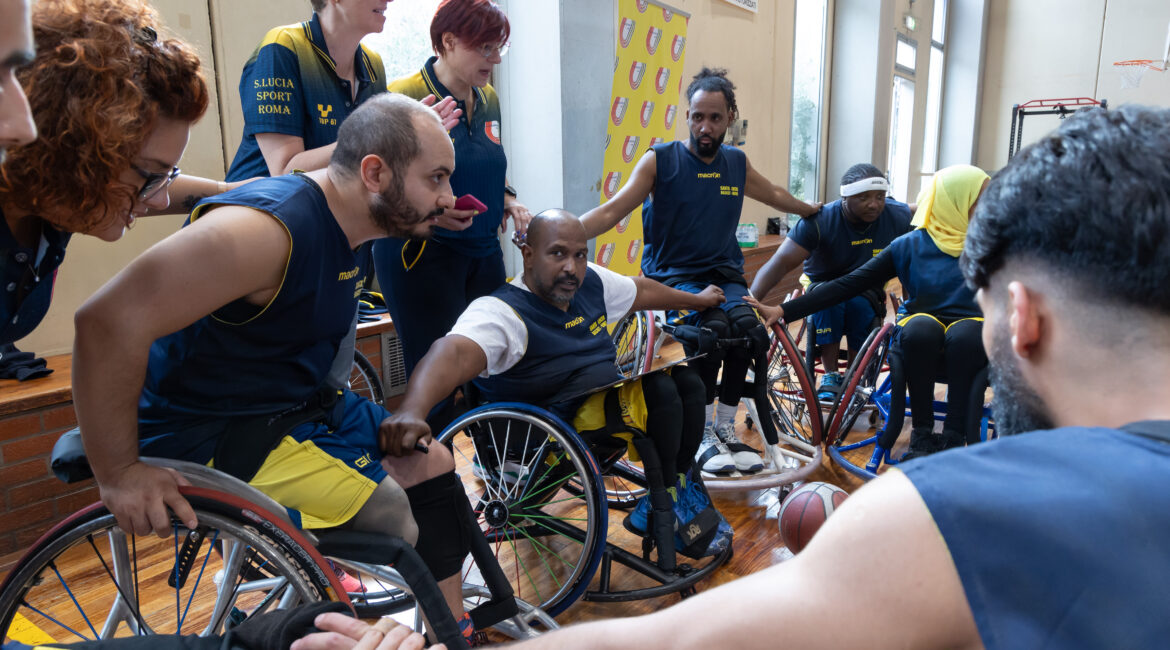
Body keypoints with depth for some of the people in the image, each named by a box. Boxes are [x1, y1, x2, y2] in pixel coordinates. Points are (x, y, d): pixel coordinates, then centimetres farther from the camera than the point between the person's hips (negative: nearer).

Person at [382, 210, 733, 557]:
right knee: (660, 391, -22)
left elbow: (642, 290, 21)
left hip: (607, 400, 9)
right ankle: (663, 508, -2)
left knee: (687, 382, 0)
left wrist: (698, 299, 36)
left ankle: (682, 486, 15)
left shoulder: (591, 282, 3)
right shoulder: (501, 313, -22)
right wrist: (412, 411, -62)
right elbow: (454, 353, -42)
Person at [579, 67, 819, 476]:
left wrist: (815, 211, 47)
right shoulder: (660, 161, -2)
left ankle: (725, 428, -10)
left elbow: (774, 195, 32)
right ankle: (703, 434, -14)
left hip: (724, 275, 4)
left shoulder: (736, 163, 12)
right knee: (711, 327, -33)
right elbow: (612, 211, -10)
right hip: (673, 277, -3)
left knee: (748, 327, -28)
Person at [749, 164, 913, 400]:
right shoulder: (820, 221, -24)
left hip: (867, 294, 2)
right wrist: (748, 304, -45)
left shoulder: (899, 217, -14)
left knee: (859, 303, -34)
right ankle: (830, 377, -23)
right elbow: (780, 262, -33)